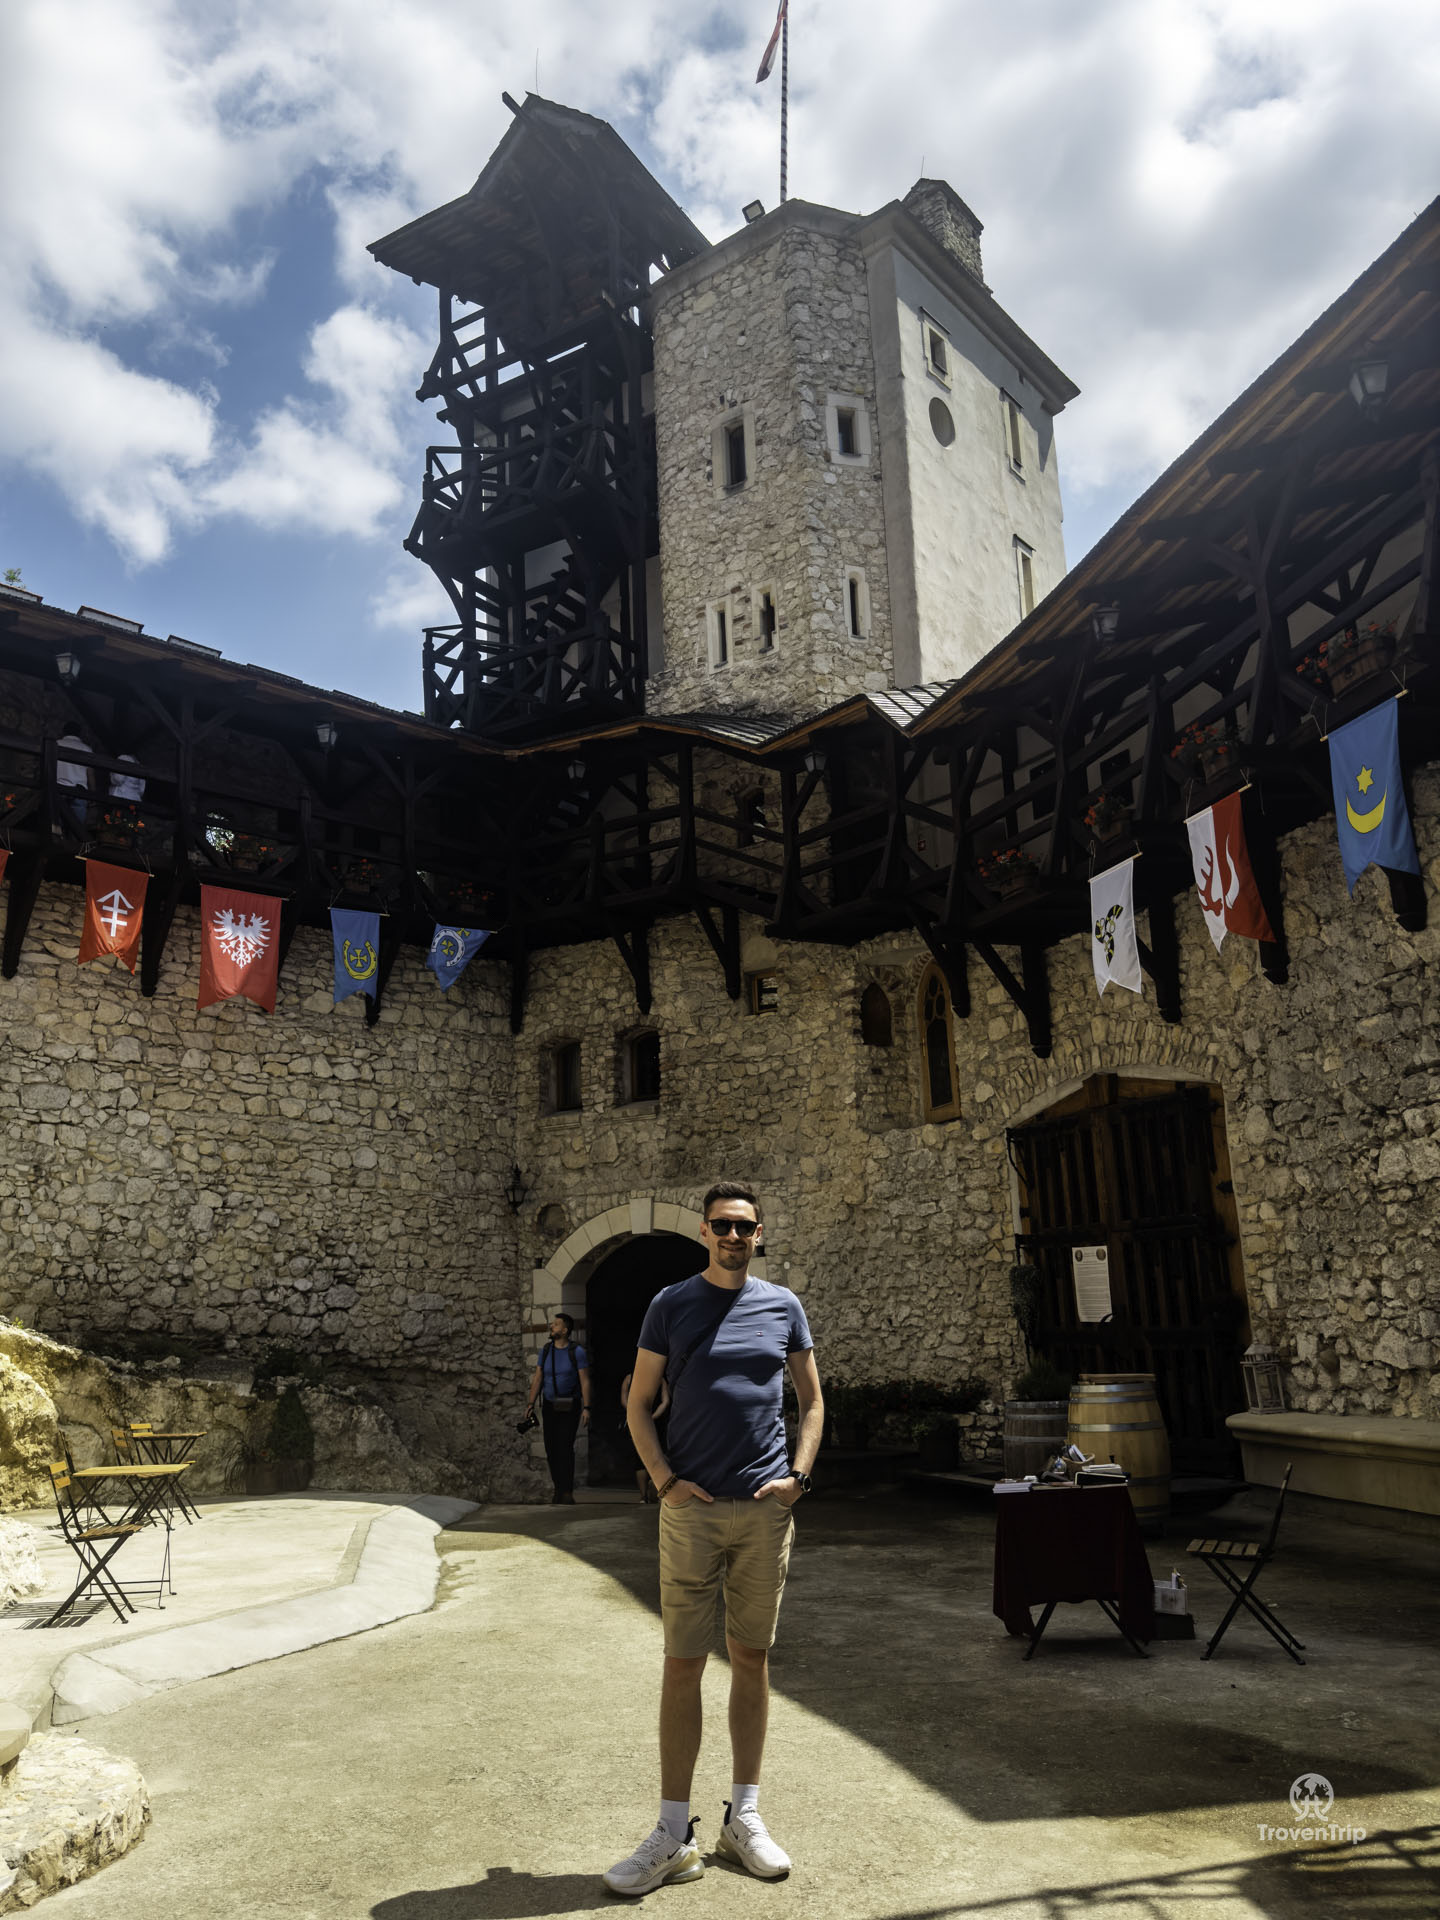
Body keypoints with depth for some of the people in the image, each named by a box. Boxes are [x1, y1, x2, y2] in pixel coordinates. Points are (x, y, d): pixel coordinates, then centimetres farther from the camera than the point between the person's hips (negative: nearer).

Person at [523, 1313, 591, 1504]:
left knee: (565, 1447, -14)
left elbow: (585, 1381, -8)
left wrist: (586, 1408, -15)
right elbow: (537, 1378, 5)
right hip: (549, 1406, 4)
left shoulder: (577, 1352, -6)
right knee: (551, 1448, 4)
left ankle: (567, 1492, -12)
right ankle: (558, 1489, 17)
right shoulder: (546, 1350, 6)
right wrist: (530, 1403, -4)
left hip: (570, 1407, -4)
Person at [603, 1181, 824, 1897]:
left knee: (751, 1657, 10)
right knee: (683, 1663, 2)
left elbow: (812, 1400, 13)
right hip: (692, 1509, -2)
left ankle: (744, 1818, 24)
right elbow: (638, 1405, 5)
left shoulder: (783, 1306, 7)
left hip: (766, 1509, 2)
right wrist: (666, 1480, -7)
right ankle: (673, 1836, 13)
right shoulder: (671, 1305, 2)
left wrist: (798, 1475, 0)